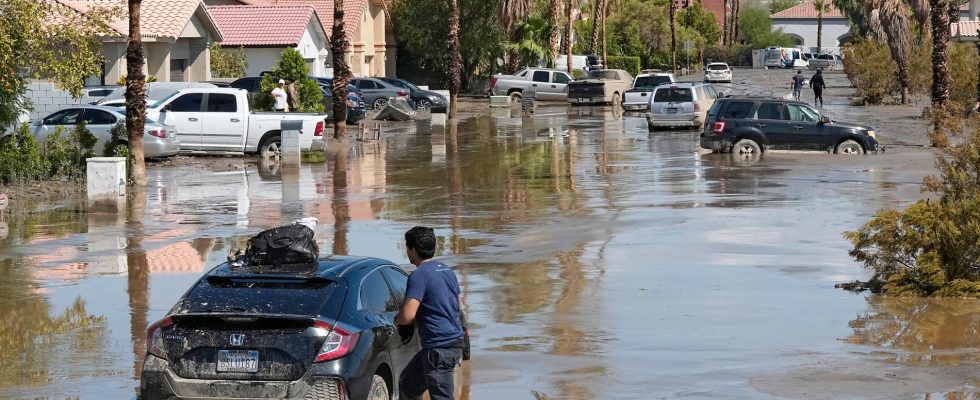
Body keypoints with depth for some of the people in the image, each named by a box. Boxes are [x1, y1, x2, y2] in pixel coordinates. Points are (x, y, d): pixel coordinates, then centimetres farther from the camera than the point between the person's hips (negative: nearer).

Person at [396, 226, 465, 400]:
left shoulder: (419, 276, -15)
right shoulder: (447, 271, 13)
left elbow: (407, 316, -24)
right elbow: (457, 307, 24)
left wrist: (396, 320, -2)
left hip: (438, 347, -10)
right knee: (407, 384, 21)